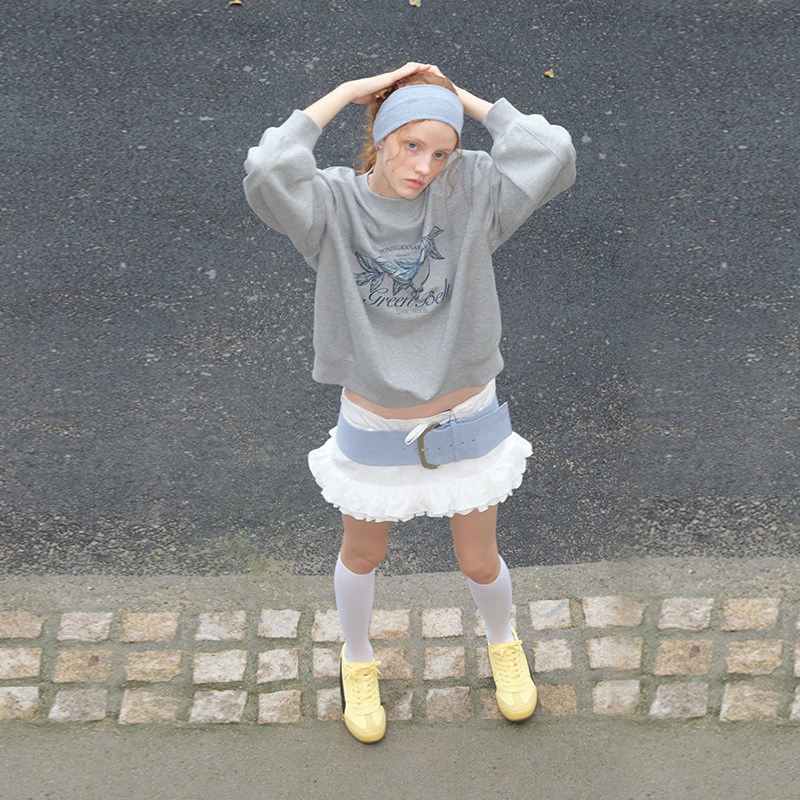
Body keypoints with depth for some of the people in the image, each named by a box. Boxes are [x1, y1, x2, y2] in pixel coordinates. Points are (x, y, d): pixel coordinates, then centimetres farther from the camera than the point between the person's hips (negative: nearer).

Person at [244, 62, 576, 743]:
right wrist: (347, 92, -25)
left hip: (468, 422, 1)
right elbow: (267, 175, -36)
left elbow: (552, 158, -26)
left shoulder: (469, 190, -11)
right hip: (373, 430, 0)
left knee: (479, 563, 19)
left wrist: (467, 97, -16)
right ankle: (358, 661, 54)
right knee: (362, 555, 23)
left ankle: (503, 643, 54)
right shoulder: (334, 203, -15)